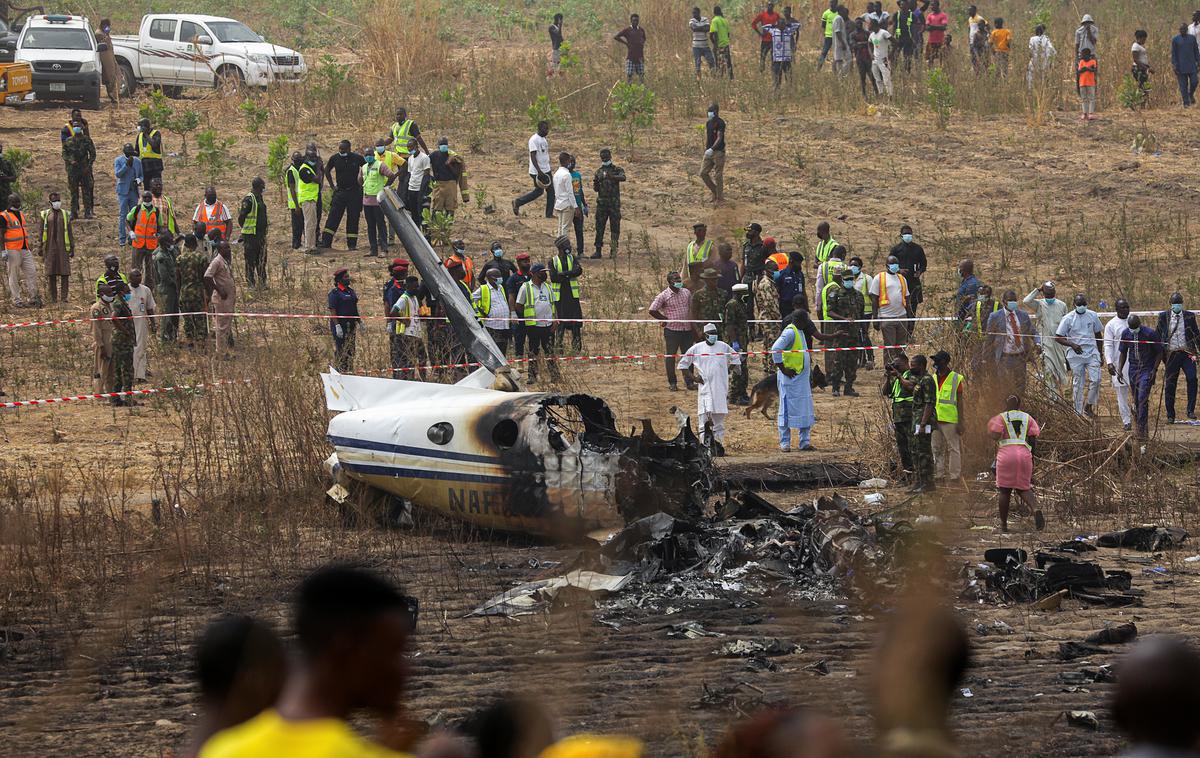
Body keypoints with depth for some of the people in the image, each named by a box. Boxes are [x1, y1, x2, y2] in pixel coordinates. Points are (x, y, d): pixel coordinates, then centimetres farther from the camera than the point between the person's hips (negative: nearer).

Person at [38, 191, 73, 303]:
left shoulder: (66, 214, 8)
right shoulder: (45, 215, 6)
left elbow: (70, 233, 9)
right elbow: (41, 233, 8)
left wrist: (72, 248, 5)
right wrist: (40, 248, 3)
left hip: (63, 247, 0)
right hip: (50, 247, 0)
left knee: (65, 273, -6)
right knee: (51, 273, 1)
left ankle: (64, 297, -2)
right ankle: (53, 297, 8)